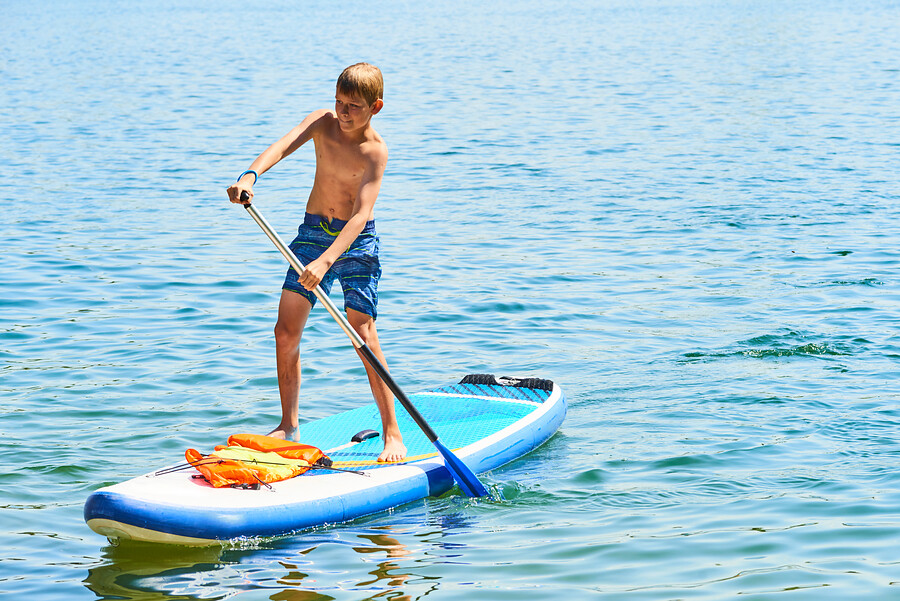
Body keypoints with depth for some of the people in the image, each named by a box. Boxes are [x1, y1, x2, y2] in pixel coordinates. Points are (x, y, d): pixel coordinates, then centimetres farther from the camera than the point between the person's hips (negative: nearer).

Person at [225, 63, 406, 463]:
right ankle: (289, 424, 13)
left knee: (363, 335, -12)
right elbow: (281, 147, -22)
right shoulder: (322, 122, -4)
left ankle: (392, 432, -4)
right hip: (312, 233, 5)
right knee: (286, 331, -1)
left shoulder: (375, 151, -18)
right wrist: (251, 175, -44)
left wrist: (326, 260, -42)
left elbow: (361, 215, -29)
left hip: (355, 242, -5)